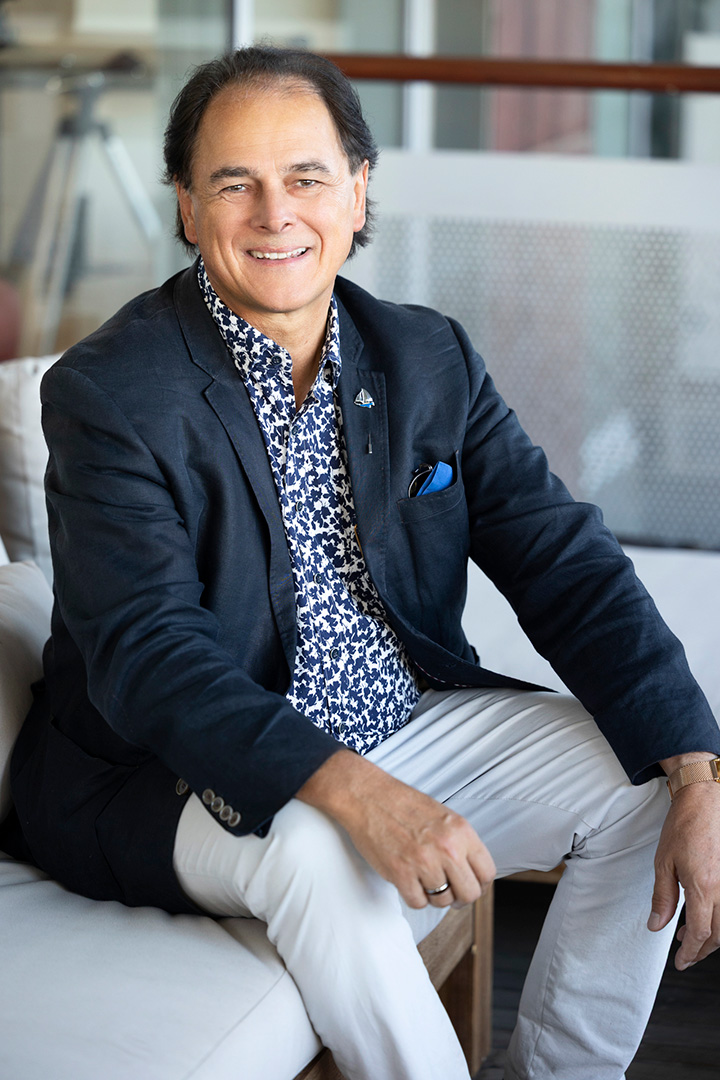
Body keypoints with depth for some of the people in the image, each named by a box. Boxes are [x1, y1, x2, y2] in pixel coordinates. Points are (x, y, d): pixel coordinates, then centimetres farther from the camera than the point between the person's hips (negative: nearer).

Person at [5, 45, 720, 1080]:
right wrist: (353, 794, -40)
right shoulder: (109, 392, -15)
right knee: (319, 852, -35)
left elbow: (567, 567, -2)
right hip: (169, 771, -6)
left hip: (405, 724, 6)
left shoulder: (431, 358, 2)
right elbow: (143, 656, -25)